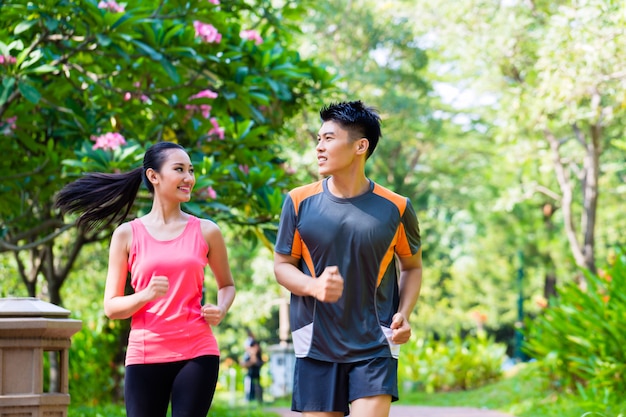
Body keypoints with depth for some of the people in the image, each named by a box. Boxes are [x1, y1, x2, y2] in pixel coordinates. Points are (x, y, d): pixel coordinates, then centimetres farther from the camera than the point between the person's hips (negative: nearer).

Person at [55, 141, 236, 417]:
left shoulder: (206, 231, 6)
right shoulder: (127, 234, 4)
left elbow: (227, 284, 21)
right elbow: (111, 307, 4)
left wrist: (221, 310, -1)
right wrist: (146, 295, -16)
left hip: (197, 353, 0)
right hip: (145, 356, 0)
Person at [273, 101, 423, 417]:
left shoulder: (395, 208, -4)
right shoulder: (299, 201, -2)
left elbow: (412, 267, 11)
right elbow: (282, 266, 5)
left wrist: (404, 314, -7)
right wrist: (314, 287, -17)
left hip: (375, 346, -1)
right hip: (316, 345, 1)